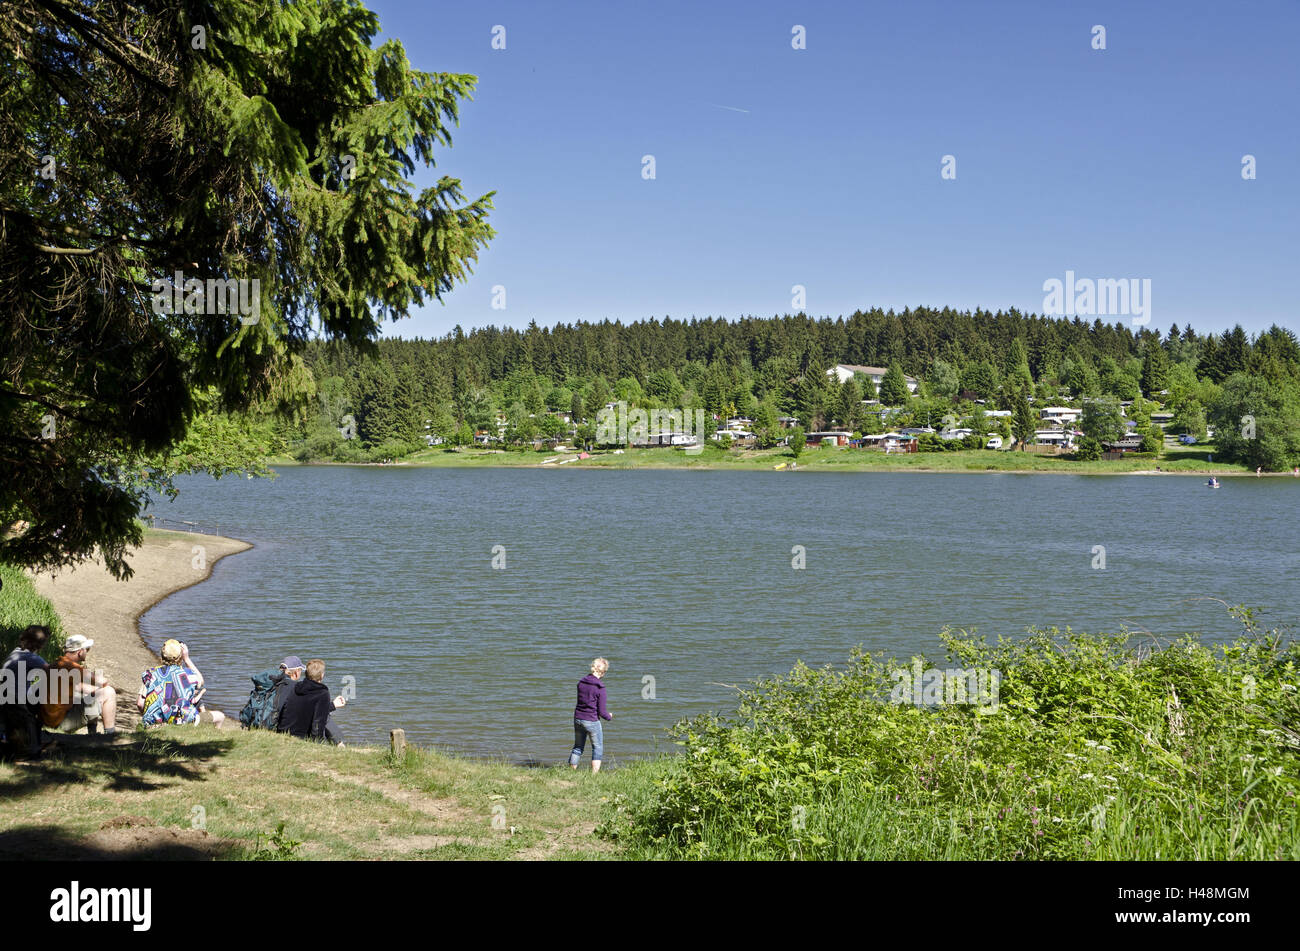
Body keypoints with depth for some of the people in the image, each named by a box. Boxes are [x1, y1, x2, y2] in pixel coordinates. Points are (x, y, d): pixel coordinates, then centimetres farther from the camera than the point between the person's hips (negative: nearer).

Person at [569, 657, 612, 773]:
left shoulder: (581, 682, -1)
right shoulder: (600, 688, -17)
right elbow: (601, 711, -14)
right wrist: (609, 716, 8)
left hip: (578, 719, 5)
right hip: (592, 721, -5)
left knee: (578, 746, 21)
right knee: (598, 748, 12)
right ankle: (594, 774, 9)